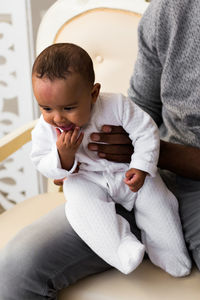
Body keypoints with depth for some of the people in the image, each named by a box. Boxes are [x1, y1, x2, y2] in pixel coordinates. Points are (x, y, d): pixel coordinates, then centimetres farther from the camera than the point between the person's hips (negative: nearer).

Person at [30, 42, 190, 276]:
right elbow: (44, 167, -9)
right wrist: (63, 155, -30)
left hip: (127, 173, 0)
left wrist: (141, 167, -22)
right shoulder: (45, 130, -16)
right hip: (86, 181, 0)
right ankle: (122, 248, -30)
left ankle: (171, 256, 2)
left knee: (156, 199, -16)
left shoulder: (117, 106, -21)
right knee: (80, 204, -29)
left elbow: (146, 132, -12)